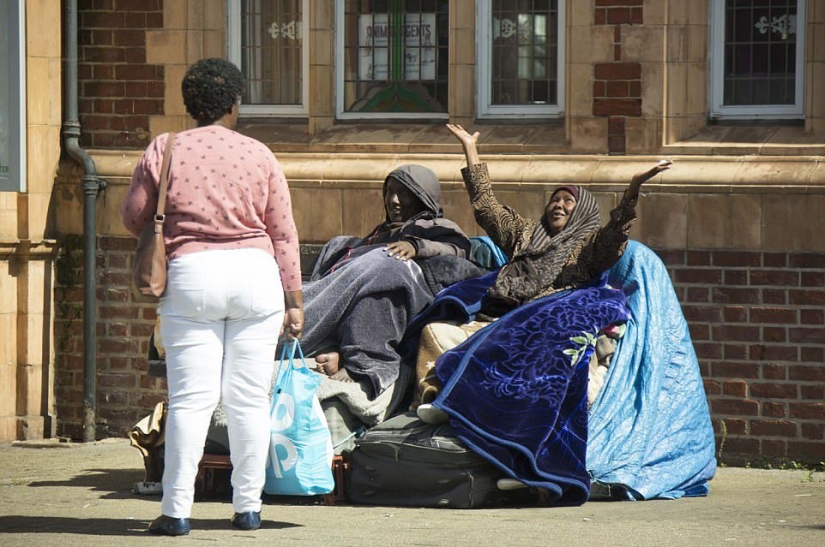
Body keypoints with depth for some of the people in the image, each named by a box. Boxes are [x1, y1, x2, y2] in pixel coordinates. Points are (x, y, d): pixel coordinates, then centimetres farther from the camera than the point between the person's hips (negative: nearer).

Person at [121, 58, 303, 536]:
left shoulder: (163, 151, 3)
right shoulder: (259, 156, 5)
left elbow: (134, 217, 9)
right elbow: (284, 233, 6)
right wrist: (294, 299, 11)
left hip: (191, 275, -1)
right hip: (255, 272, 1)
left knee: (190, 399, -1)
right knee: (250, 398, 6)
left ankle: (177, 510, -5)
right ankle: (249, 507, 10)